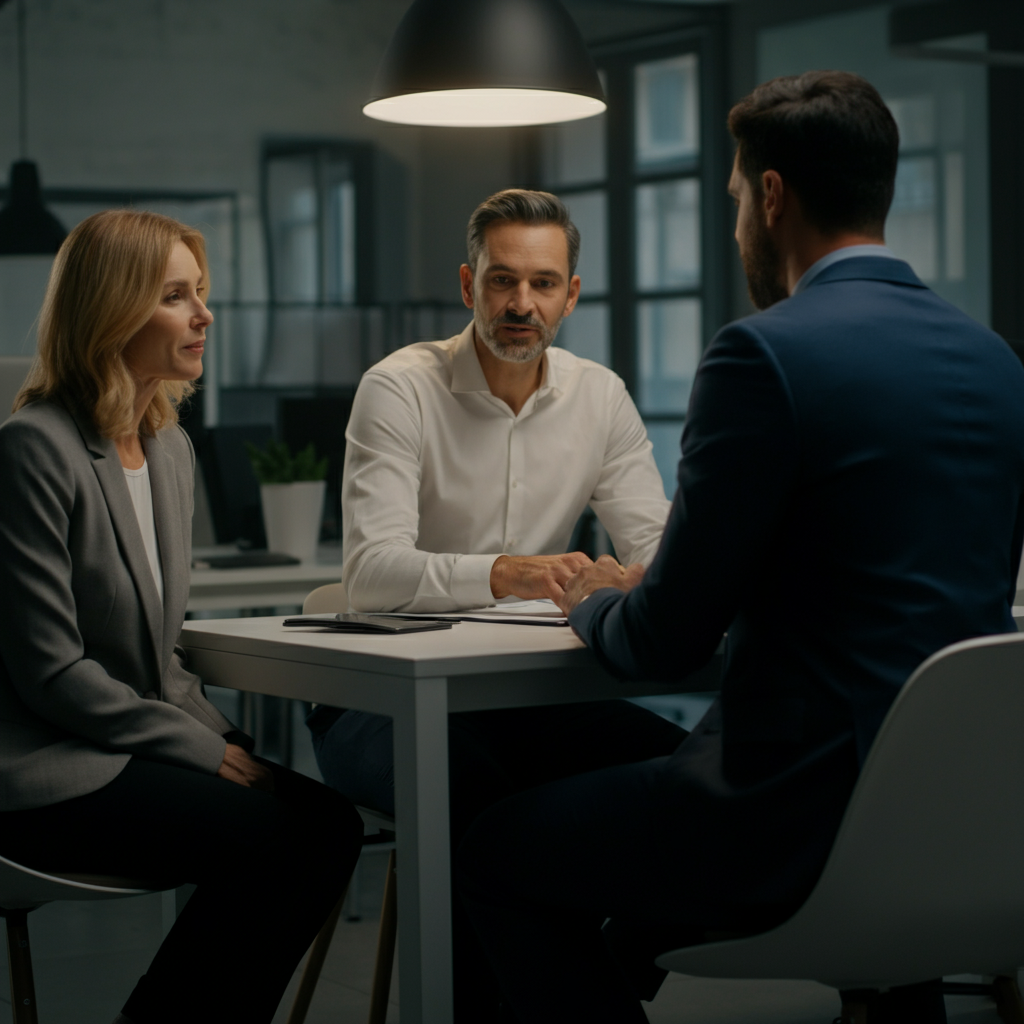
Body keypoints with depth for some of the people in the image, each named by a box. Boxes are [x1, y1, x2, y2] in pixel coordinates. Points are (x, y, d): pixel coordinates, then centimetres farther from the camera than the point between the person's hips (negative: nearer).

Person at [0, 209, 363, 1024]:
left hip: (140, 749, 8)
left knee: (330, 825, -13)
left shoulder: (170, 447, 14)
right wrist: (203, 750, -14)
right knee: (273, 835, -24)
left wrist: (225, 738, 1)